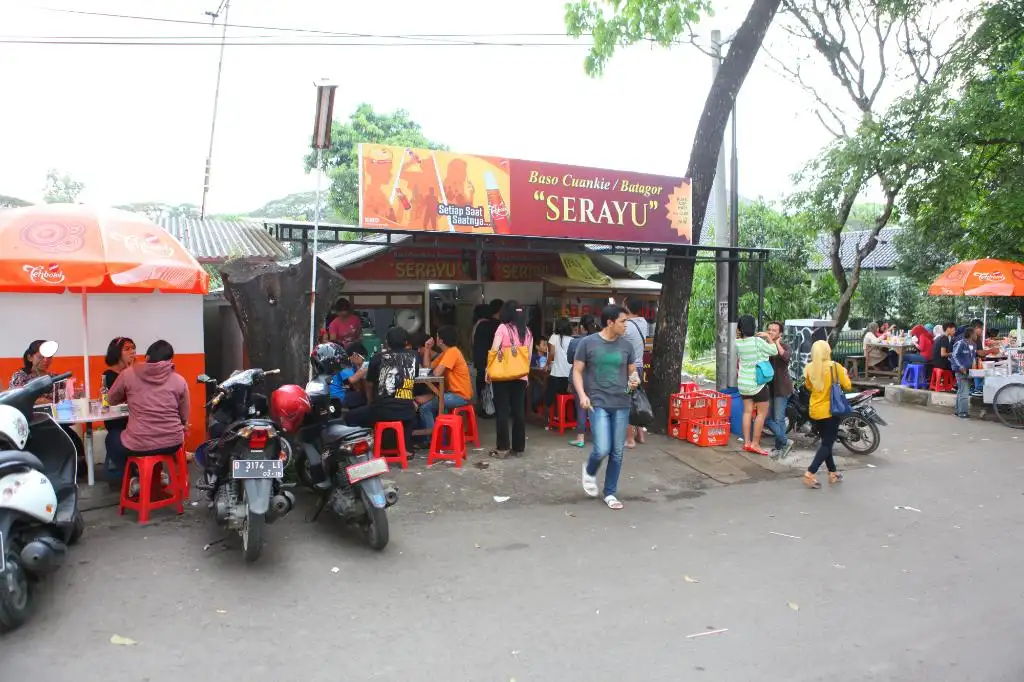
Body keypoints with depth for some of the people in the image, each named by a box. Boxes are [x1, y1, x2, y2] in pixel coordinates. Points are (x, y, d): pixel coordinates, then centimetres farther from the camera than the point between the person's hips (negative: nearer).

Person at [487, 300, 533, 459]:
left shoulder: (503, 327, -6)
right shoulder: (528, 331, 8)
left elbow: (494, 350, -11)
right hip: (521, 376, 4)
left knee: (502, 411, 1)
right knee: (519, 411, 9)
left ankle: (502, 447, 3)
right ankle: (518, 447, 14)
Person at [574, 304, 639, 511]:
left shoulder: (626, 346, 6)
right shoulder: (588, 343, -4)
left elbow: (633, 371, 16)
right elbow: (577, 371, 0)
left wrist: (635, 381, -8)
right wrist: (582, 395, -14)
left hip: (621, 405, 4)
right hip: (598, 404, -4)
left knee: (617, 452, 7)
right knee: (602, 449, -14)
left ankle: (610, 493, 23)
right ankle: (590, 471, 21)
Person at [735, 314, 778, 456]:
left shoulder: (738, 343, -4)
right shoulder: (757, 341, -19)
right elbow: (774, 351, -7)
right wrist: (767, 338, 6)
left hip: (743, 383, 6)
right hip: (757, 383, -5)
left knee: (747, 412, 10)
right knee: (762, 413, 4)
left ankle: (747, 442, 11)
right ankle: (755, 444, 3)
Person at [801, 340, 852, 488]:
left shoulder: (809, 368, -2)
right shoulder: (835, 366, -14)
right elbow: (848, 386, -6)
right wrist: (844, 373, 10)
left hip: (814, 411, 5)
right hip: (830, 411, -5)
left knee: (825, 442, 19)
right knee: (827, 444, 1)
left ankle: (833, 473, 26)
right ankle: (810, 473, -10)